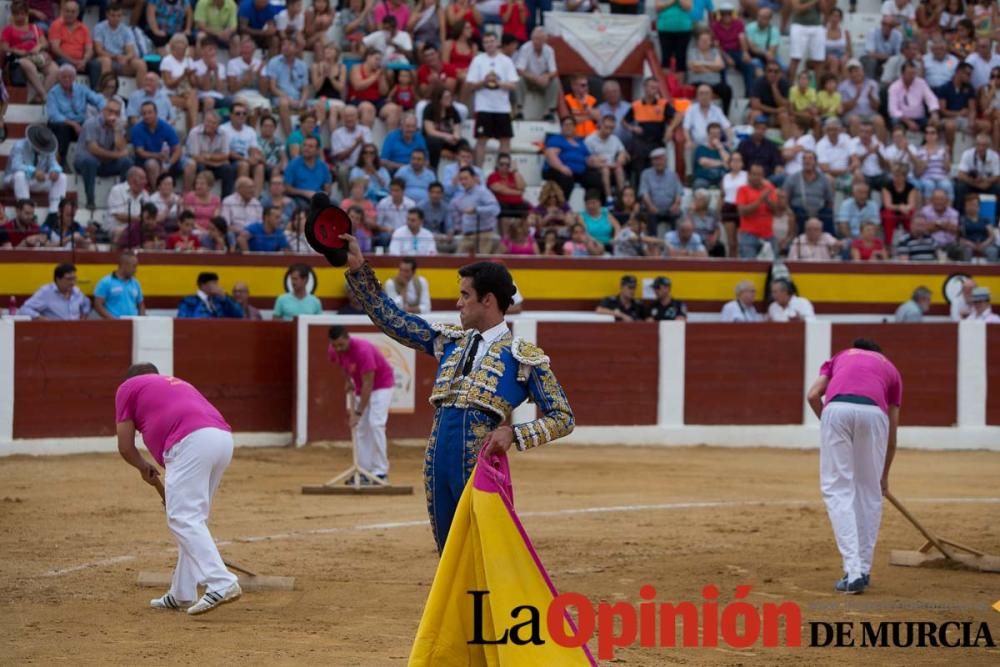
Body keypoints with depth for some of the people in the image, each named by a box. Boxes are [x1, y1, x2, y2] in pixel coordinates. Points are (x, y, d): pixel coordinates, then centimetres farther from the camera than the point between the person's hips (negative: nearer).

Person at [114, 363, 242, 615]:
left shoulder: (128, 388, 20)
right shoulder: (177, 384, 38)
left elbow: (125, 447, 16)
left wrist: (144, 468, 36)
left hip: (191, 442, -7)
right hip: (224, 437, 7)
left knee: (183, 519, -10)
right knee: (193, 518, 17)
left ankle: (221, 583, -25)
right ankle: (182, 593, 19)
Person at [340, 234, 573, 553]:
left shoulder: (524, 357, -1)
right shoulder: (449, 341, 15)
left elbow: (563, 418, -2)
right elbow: (392, 319, 18)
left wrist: (514, 434, -16)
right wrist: (359, 268, 12)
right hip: (438, 471, 6)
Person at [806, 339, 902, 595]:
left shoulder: (840, 358, 35)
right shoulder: (889, 368, 34)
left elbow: (813, 395, 16)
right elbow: (892, 431, 31)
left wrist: (829, 427, 29)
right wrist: (884, 476, 41)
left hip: (836, 409, -1)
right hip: (873, 412, 1)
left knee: (838, 489, 4)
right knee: (869, 491, 15)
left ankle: (853, 571, -7)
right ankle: (863, 570, 18)